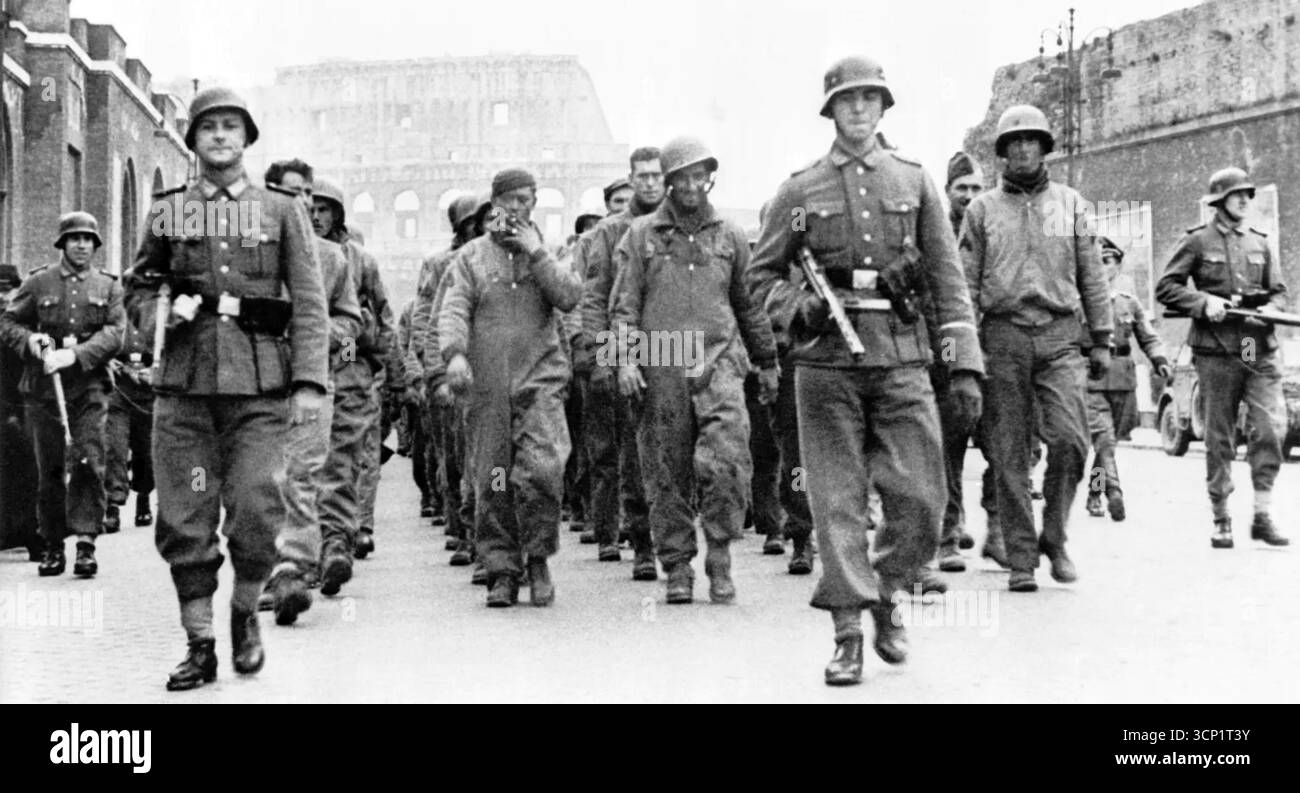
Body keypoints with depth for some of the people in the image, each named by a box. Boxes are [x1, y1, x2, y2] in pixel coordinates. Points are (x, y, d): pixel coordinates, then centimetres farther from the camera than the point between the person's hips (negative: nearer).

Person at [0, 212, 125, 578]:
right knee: (50, 469, 5)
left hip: (89, 387, -1)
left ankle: (86, 542, -10)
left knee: (88, 463, -12)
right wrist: (30, 341, -10)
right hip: (43, 387, 1)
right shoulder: (39, 281, 9)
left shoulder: (108, 286, 8)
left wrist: (74, 354, -17)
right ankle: (53, 546, 14)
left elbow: (114, 332, -3)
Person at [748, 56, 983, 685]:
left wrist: (966, 365, 0)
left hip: (902, 357, 1)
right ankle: (848, 630, 7)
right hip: (827, 360, -1)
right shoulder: (800, 189, 8)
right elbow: (761, 274, 13)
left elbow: (949, 280, 8)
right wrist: (800, 305, -8)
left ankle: (885, 594, 23)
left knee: (921, 497, -2)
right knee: (838, 499, -1)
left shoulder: (914, 182, 10)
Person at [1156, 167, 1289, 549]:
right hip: (1216, 350, -3)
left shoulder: (1259, 243, 15)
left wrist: (1269, 309, -4)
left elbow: (1279, 291, 18)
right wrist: (1204, 302, -14)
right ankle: (1221, 520, 11)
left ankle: (1262, 516, -1)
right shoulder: (1198, 240, 3)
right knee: (1219, 437, 2)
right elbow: (1166, 288, 0)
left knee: (1271, 428, -9)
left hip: (1260, 350, 3)